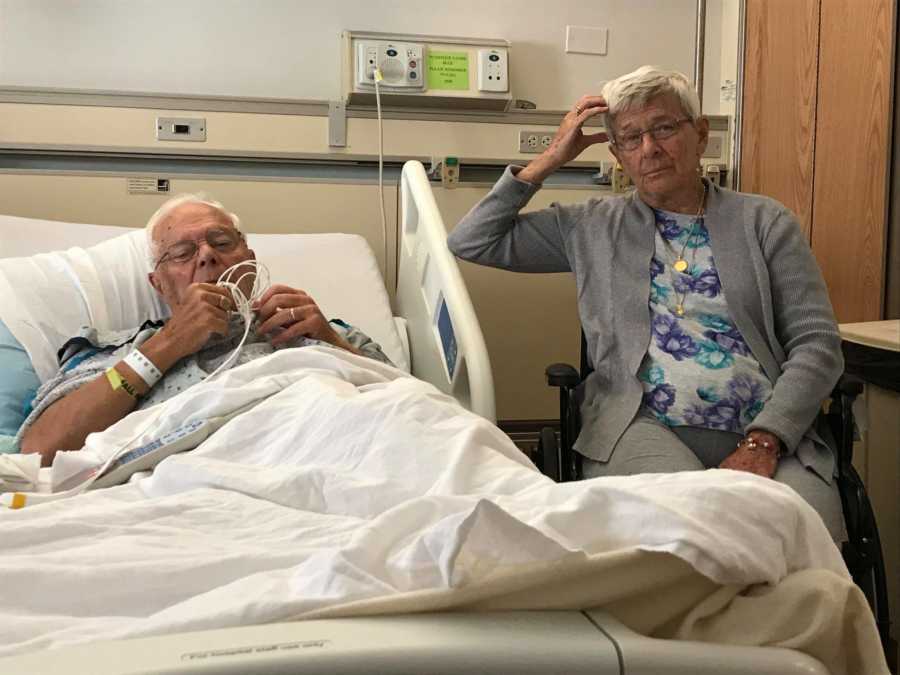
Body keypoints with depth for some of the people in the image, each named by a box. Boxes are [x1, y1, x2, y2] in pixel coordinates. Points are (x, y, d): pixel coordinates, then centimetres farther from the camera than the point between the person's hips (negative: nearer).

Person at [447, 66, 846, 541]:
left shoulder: (764, 222, 14)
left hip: (768, 433, 1)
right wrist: (550, 160, 11)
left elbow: (817, 343, 6)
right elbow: (471, 242, 15)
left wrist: (763, 441, -10)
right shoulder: (591, 227, 17)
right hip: (642, 426, 0)